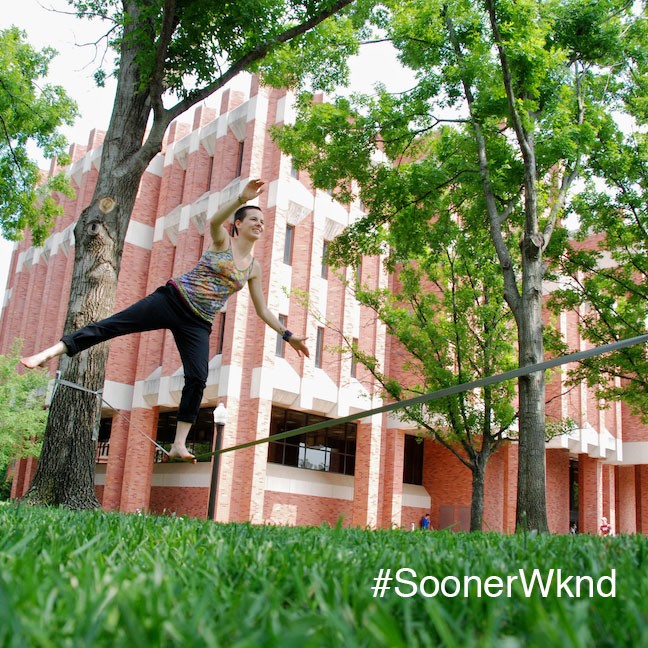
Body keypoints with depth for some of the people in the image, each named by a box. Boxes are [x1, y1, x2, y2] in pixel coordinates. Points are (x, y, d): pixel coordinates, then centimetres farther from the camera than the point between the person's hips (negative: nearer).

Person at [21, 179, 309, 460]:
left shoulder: (254, 267, 12)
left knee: (198, 379, -12)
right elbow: (215, 220, -23)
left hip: (197, 325, 3)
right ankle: (49, 352, -14)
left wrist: (288, 335, 12)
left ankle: (179, 445, -5)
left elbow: (262, 310, 17)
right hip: (172, 299, -3)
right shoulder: (222, 241, 2)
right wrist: (242, 198, -38)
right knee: (113, 324, -16)